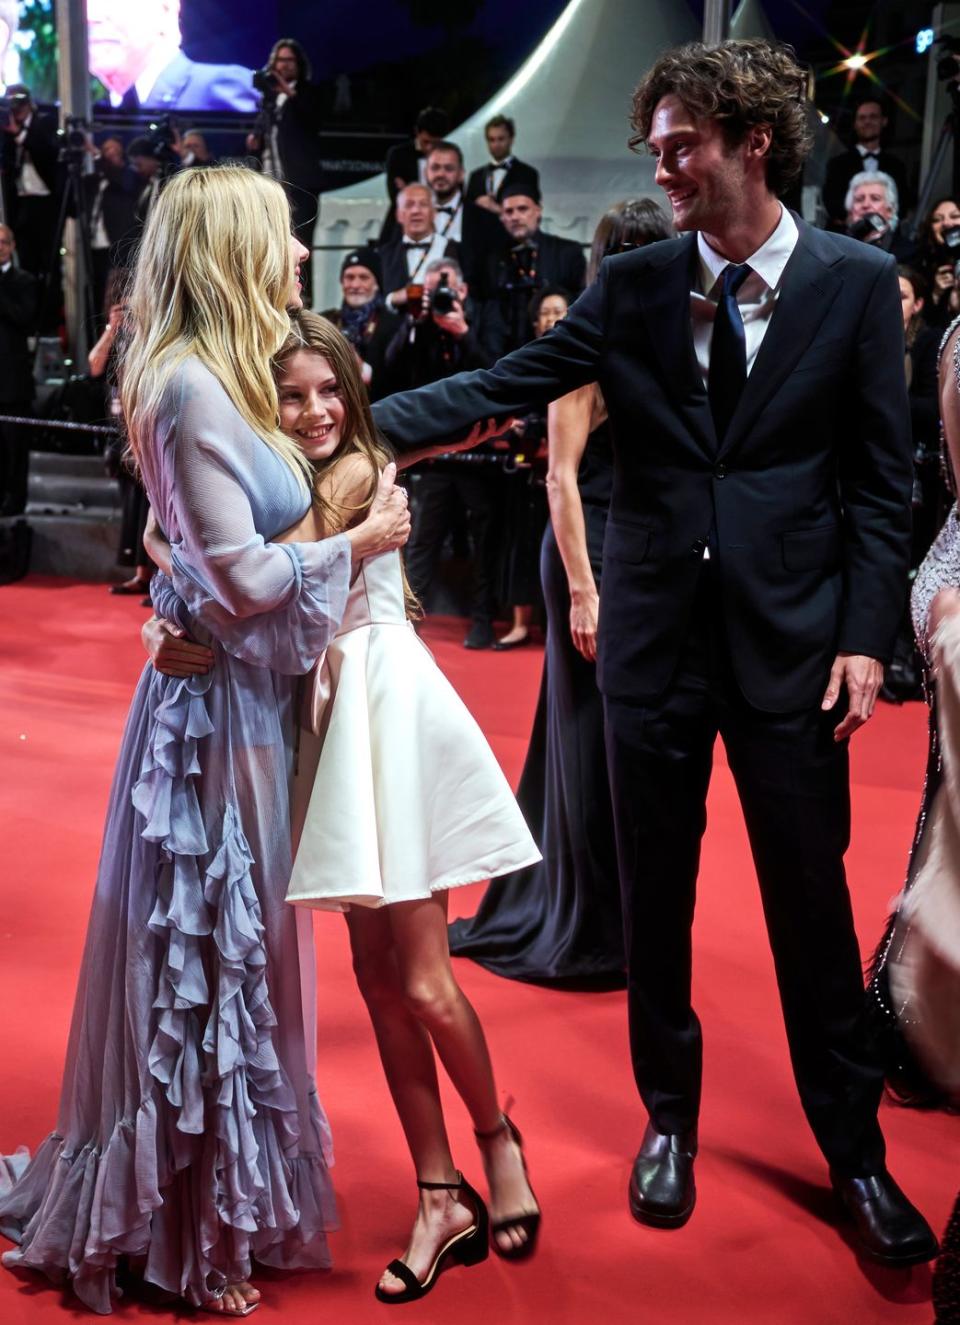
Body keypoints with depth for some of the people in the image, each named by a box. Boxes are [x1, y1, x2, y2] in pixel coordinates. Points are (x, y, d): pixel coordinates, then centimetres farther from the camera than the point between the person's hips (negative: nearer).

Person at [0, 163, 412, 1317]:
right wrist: (360, 542, -9)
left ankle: (222, 1197, 36)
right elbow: (245, 580, -21)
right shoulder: (193, 385, -19)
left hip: (246, 700, 9)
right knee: (203, 956, 4)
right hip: (218, 705, -9)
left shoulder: (213, 378, 11)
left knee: (237, 948, 19)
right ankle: (188, 1231, 22)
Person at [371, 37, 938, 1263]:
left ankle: (854, 1149, 25)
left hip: (791, 641, -2)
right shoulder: (631, 286, 3)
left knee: (812, 905, 6)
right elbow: (501, 387, -3)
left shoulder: (856, 282, -2)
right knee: (654, 900, 12)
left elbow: (881, 477, -2)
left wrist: (866, 635, -8)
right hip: (654, 637, 2)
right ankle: (669, 1117, 33)